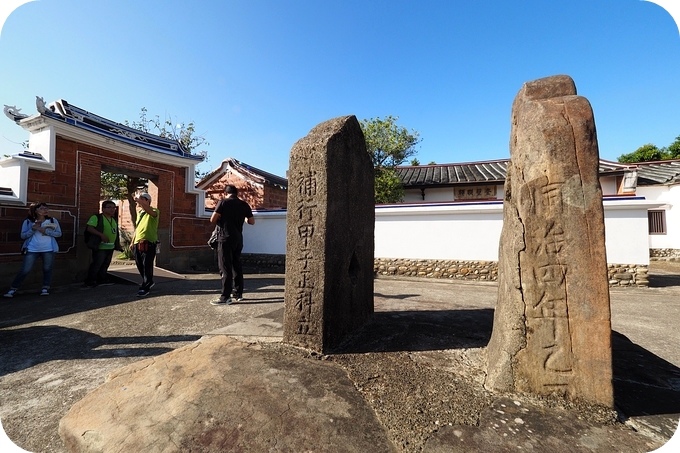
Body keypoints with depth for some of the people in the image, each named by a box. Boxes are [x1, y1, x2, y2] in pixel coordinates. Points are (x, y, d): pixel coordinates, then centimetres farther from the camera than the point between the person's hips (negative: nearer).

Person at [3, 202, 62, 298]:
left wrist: (46, 231, -13)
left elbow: (59, 233, 1)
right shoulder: (28, 222, 4)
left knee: (47, 269, 4)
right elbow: (23, 236, 0)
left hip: (49, 249, 0)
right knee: (25, 270, -2)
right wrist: (33, 229, -15)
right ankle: (13, 289, 12)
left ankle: (45, 288, 13)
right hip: (32, 250, 0)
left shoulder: (53, 220, 5)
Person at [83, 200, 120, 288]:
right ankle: (89, 282, 5)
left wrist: (118, 244, 16)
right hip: (100, 246, -7)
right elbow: (89, 228, -17)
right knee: (96, 264, -6)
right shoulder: (96, 217, -7)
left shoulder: (114, 220, 16)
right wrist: (101, 235, -27)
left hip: (111, 247, 8)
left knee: (105, 264, 16)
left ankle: (102, 279, 27)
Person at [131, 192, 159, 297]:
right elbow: (137, 228, 24)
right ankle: (149, 282, 32)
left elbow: (150, 212, -31)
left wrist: (139, 201, -36)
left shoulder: (154, 211, -4)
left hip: (148, 243, -8)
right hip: (138, 243, 8)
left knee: (147, 265, -6)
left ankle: (145, 287, 0)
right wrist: (132, 242, 21)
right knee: (139, 264, 14)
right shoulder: (139, 213, 19)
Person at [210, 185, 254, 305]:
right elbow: (252, 222, 10)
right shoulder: (244, 205, 6)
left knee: (225, 268, -3)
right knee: (237, 265, 13)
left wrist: (219, 222, 11)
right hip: (238, 239, 5)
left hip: (226, 238, -5)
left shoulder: (223, 202, -6)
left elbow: (212, 220, -10)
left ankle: (225, 297, -1)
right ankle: (238, 293, 20)